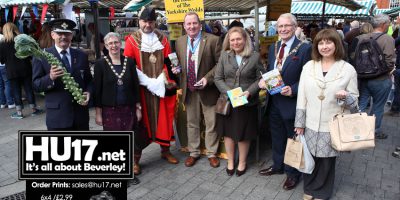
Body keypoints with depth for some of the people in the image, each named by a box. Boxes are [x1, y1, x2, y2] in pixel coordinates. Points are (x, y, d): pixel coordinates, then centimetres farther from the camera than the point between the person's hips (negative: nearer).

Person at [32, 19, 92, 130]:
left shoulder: (81, 56, 8)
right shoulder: (41, 57, -3)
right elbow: (36, 85, -4)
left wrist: (88, 92, -8)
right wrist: (50, 77, -23)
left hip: (81, 114, 4)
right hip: (57, 116, -3)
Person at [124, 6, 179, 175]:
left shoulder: (162, 39, 8)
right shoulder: (132, 40, -1)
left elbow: (168, 62, 8)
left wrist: (169, 80, -6)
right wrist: (143, 80, -16)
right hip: (141, 89, -3)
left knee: (164, 119, 11)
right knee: (140, 121, 3)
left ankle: (165, 151, 29)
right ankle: (135, 159, 14)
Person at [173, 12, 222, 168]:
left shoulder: (212, 40, -10)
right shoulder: (179, 42, 4)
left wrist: (207, 78, -19)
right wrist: (177, 69, -5)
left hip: (208, 89, -3)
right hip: (189, 90, 4)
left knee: (211, 124, 9)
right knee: (192, 123, 16)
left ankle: (211, 153, 28)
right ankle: (193, 152, 33)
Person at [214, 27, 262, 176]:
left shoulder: (255, 56, -3)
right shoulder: (224, 55, 1)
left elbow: (260, 79, -1)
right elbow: (218, 78, 1)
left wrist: (249, 92, -16)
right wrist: (228, 91, -13)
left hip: (247, 103, -1)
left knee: (243, 135, 10)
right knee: (228, 133, 11)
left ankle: (242, 162, 32)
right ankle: (230, 162, 31)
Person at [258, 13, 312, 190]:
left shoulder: (304, 49, -13)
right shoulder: (273, 48, 7)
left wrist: (292, 89, -25)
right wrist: (263, 80, -7)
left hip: (291, 102, -6)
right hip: (274, 101, 6)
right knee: (277, 137, 21)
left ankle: (293, 172, 33)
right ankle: (277, 165, 42)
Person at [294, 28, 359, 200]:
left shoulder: (348, 69, -5)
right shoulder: (308, 66, 1)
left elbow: (354, 99, 1)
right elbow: (301, 97, 2)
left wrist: (345, 97, -23)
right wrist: (299, 123, 1)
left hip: (332, 127, -1)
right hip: (310, 125, 2)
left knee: (326, 162, 11)